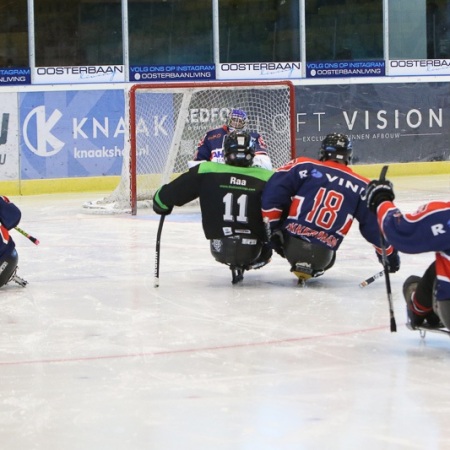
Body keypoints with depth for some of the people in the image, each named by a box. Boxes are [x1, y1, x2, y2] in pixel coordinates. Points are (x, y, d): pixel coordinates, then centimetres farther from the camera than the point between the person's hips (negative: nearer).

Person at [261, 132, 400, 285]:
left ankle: (297, 262, 17)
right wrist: (390, 254, 20)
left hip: (289, 243, -1)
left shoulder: (304, 166, 1)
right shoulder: (360, 186, 5)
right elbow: (374, 224, 8)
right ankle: (312, 269, 9)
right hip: (321, 256, 1)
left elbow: (273, 191, -5)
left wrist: (274, 227, 2)